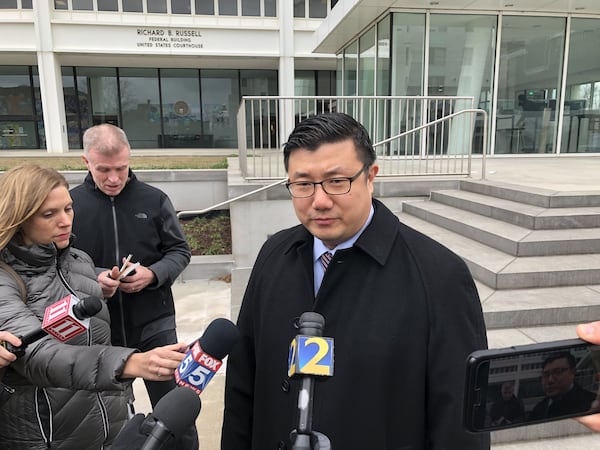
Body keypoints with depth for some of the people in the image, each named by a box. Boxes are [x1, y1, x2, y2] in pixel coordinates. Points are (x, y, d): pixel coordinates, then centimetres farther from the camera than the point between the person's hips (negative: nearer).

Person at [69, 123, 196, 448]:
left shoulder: (154, 200, -4)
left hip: (154, 323, -1)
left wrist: (153, 274, -17)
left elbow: (180, 251, 2)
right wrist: (92, 279, -18)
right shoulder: (70, 204, -3)